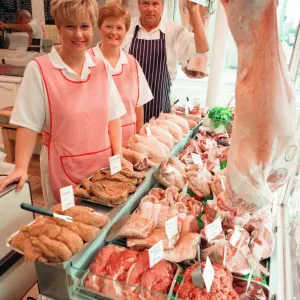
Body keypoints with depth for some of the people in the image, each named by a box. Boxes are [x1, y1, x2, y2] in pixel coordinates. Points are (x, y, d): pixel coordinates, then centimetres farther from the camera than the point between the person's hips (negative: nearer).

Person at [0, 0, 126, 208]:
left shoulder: (101, 68, 2)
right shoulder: (39, 70, -9)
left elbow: (113, 117, 4)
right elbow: (28, 125, -9)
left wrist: (118, 157, -3)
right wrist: (21, 169, -16)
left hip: (102, 164, 4)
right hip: (62, 169, -3)